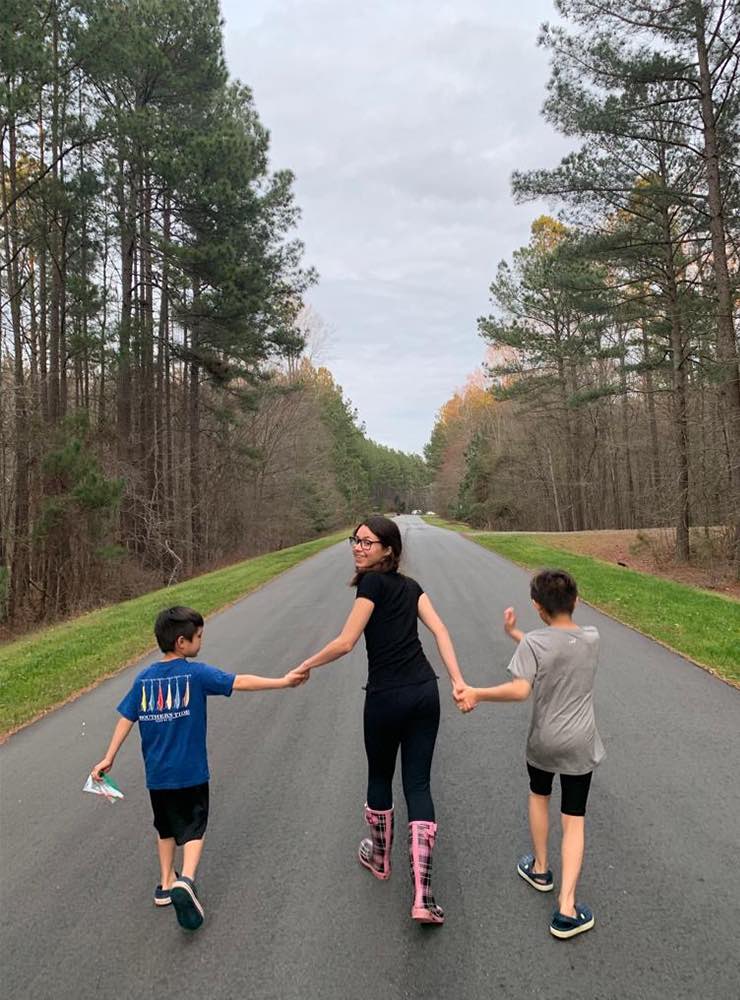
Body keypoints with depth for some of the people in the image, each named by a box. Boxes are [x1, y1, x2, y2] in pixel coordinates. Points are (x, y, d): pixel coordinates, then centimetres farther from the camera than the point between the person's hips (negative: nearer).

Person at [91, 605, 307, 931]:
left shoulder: (144, 678, -1)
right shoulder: (196, 673, -14)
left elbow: (126, 719, 2)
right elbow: (240, 682, -20)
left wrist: (108, 758, 10)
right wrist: (283, 681, -19)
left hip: (157, 773, 5)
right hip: (190, 772, -4)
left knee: (166, 826, 23)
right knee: (194, 826, 8)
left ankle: (166, 884, 30)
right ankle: (185, 880, -14)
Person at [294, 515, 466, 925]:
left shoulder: (372, 582, -10)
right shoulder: (410, 585, 10)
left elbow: (345, 643, -13)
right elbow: (439, 630, 0)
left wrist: (306, 665, 1)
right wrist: (458, 682, -5)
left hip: (386, 698, -5)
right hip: (425, 692, 5)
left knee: (380, 777, 19)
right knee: (418, 785, 8)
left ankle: (379, 857, 43)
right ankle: (423, 897, 2)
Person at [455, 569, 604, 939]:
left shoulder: (533, 643, -20)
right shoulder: (592, 638, -5)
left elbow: (520, 690, -29)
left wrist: (475, 692, -21)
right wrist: (515, 634, 9)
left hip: (543, 741, -1)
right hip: (580, 745, 2)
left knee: (538, 795, 27)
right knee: (573, 820, 9)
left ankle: (540, 868, 43)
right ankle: (566, 909, 4)